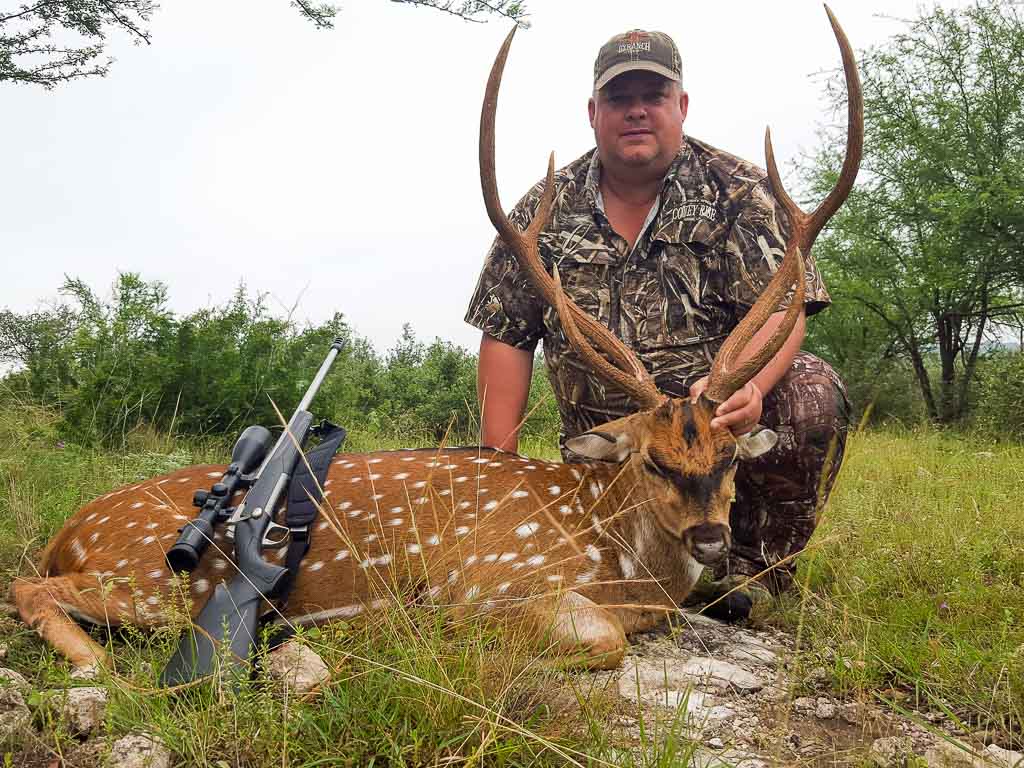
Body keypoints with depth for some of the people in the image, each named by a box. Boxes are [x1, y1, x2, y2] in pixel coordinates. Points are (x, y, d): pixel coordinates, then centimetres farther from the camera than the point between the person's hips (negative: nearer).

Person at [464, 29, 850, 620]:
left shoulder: (740, 193, -2)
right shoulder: (546, 210, 3)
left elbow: (780, 309, -14)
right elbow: (506, 335, 1)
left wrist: (748, 383, -38)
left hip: (722, 416, -1)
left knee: (810, 396, -31)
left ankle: (755, 566, -7)